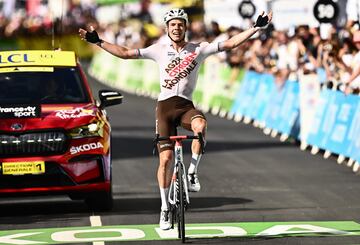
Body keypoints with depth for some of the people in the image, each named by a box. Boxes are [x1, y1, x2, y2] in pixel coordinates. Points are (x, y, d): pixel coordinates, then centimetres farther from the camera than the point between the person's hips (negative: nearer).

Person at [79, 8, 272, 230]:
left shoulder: (198, 49, 4)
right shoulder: (159, 50, 6)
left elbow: (230, 44, -1)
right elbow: (125, 53, 7)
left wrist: (257, 28, -8)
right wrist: (98, 42, 3)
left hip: (186, 105, 0)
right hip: (165, 105, 1)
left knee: (200, 126, -37)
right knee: (166, 158, -5)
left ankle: (192, 173, -20)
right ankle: (165, 208, 7)